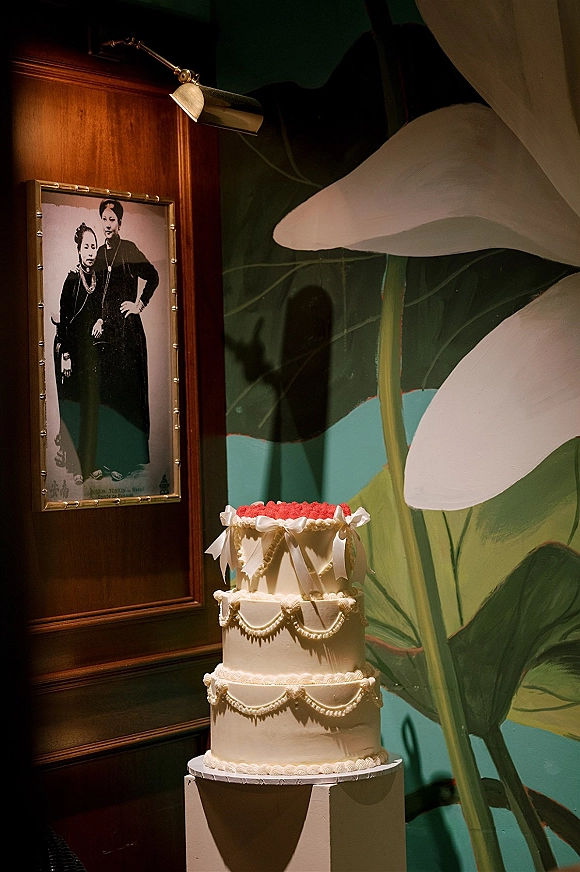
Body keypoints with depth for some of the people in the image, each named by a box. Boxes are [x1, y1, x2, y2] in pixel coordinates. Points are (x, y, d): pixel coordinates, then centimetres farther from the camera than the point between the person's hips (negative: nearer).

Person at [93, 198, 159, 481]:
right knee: (106, 388, 8)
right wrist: (99, 320, 5)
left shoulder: (129, 249, -7)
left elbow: (152, 276, -15)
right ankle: (108, 458, 15)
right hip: (106, 326, 7)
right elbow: (99, 291, 17)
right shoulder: (100, 253, 13)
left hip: (127, 325, -7)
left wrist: (139, 305, -9)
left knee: (126, 386, -4)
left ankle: (129, 457, 1)